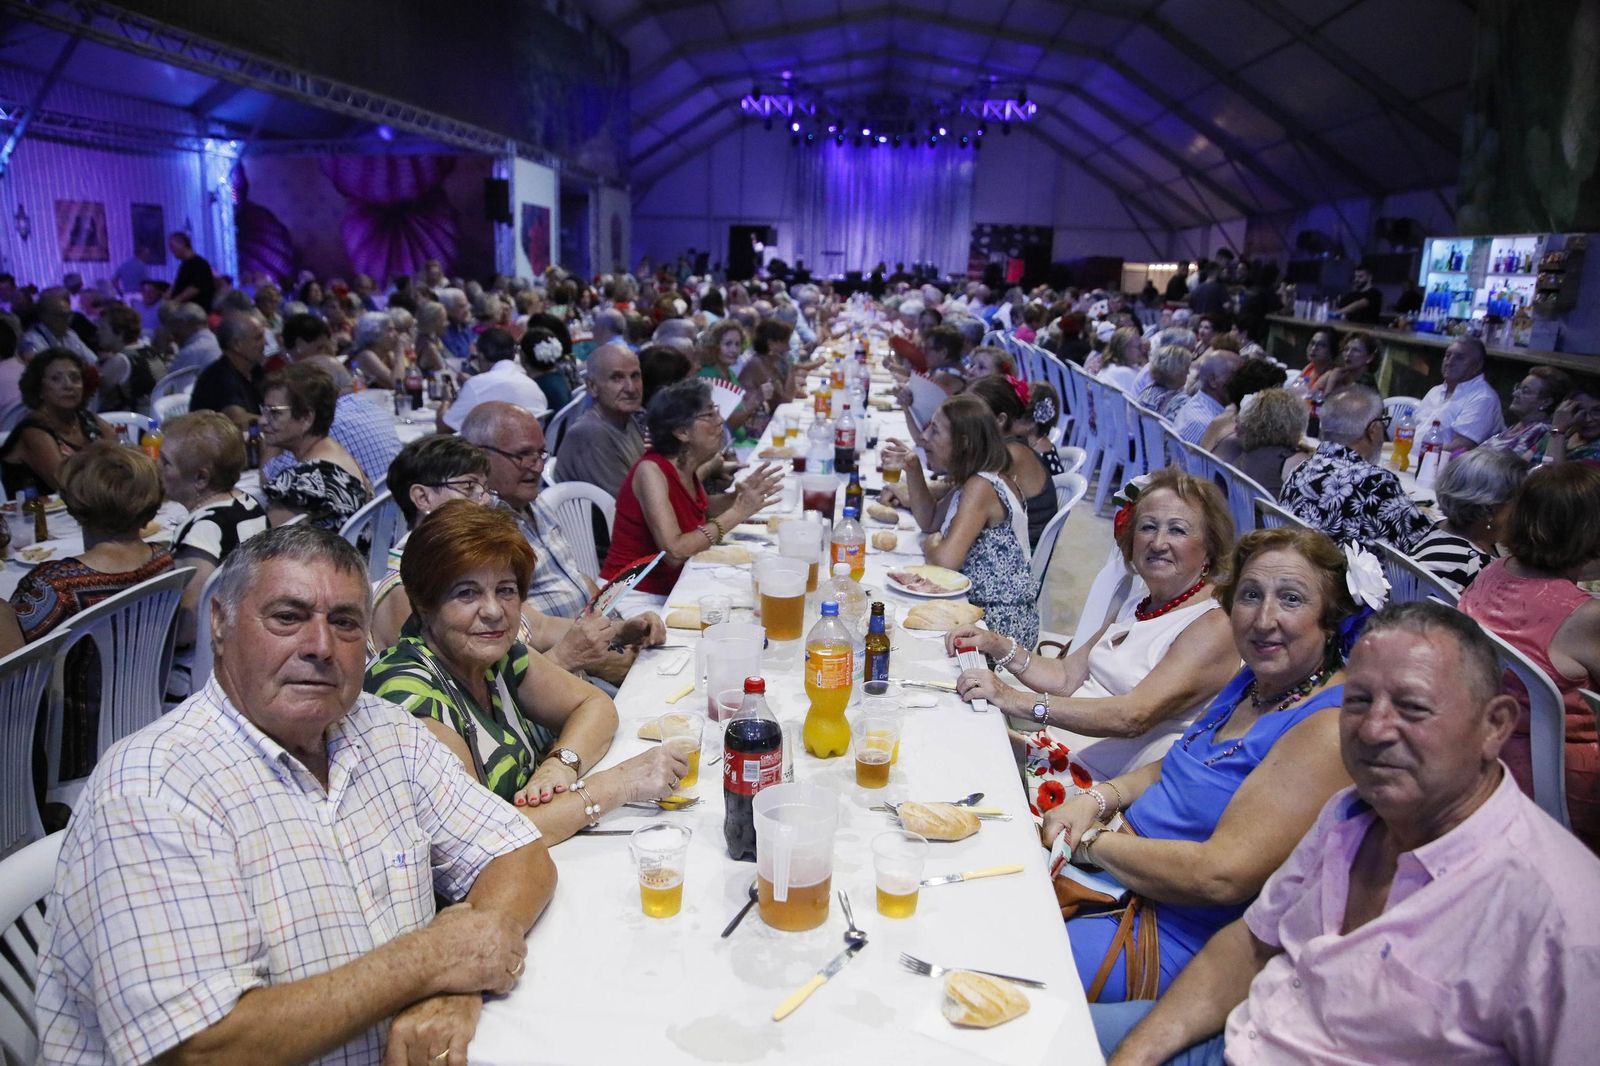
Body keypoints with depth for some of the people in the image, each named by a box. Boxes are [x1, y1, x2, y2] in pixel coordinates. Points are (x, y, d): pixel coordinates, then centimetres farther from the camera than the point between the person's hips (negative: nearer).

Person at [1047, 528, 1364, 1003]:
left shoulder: (1330, 729, -23)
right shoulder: (1257, 681, 6)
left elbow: (1221, 875, -29)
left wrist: (1092, 842, -17)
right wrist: (1096, 799, -1)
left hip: (1175, 937, -8)